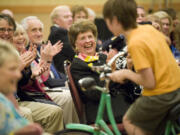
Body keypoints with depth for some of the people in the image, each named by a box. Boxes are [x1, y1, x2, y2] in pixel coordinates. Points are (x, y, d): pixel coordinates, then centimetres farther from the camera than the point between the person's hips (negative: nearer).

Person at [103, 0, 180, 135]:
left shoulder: (135, 43, -22)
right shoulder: (149, 28, 2)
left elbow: (149, 82, -22)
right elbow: (165, 40, 26)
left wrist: (126, 73, -6)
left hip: (161, 95, -8)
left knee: (129, 121, 13)